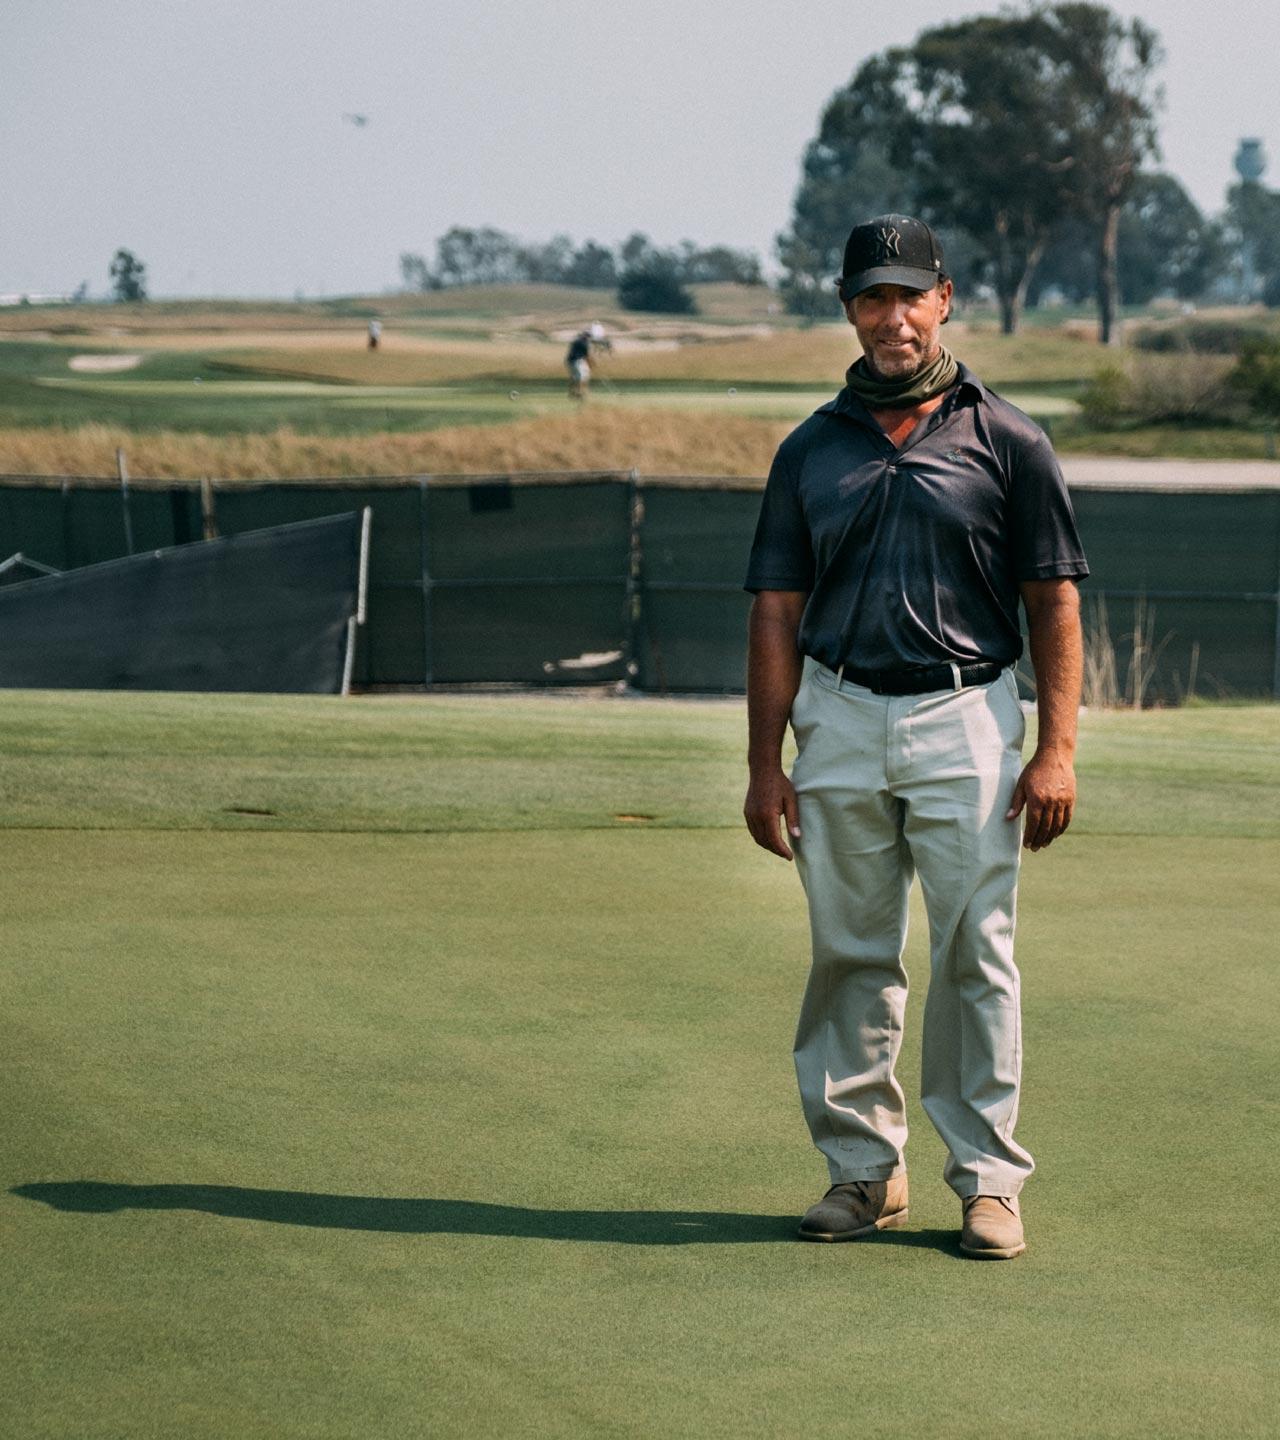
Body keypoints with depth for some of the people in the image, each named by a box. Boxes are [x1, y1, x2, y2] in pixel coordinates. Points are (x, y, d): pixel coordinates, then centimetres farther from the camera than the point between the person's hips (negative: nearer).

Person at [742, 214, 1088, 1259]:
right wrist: (764, 764, 1)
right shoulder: (811, 450, 9)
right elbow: (778, 612, 8)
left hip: (966, 721, -2)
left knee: (976, 955, -3)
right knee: (849, 955, 5)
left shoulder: (1007, 442, 2)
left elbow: (1055, 603, 1)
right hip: (839, 719, 2)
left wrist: (1057, 751, -7)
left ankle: (990, 1177, 4)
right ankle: (863, 1166, 15)